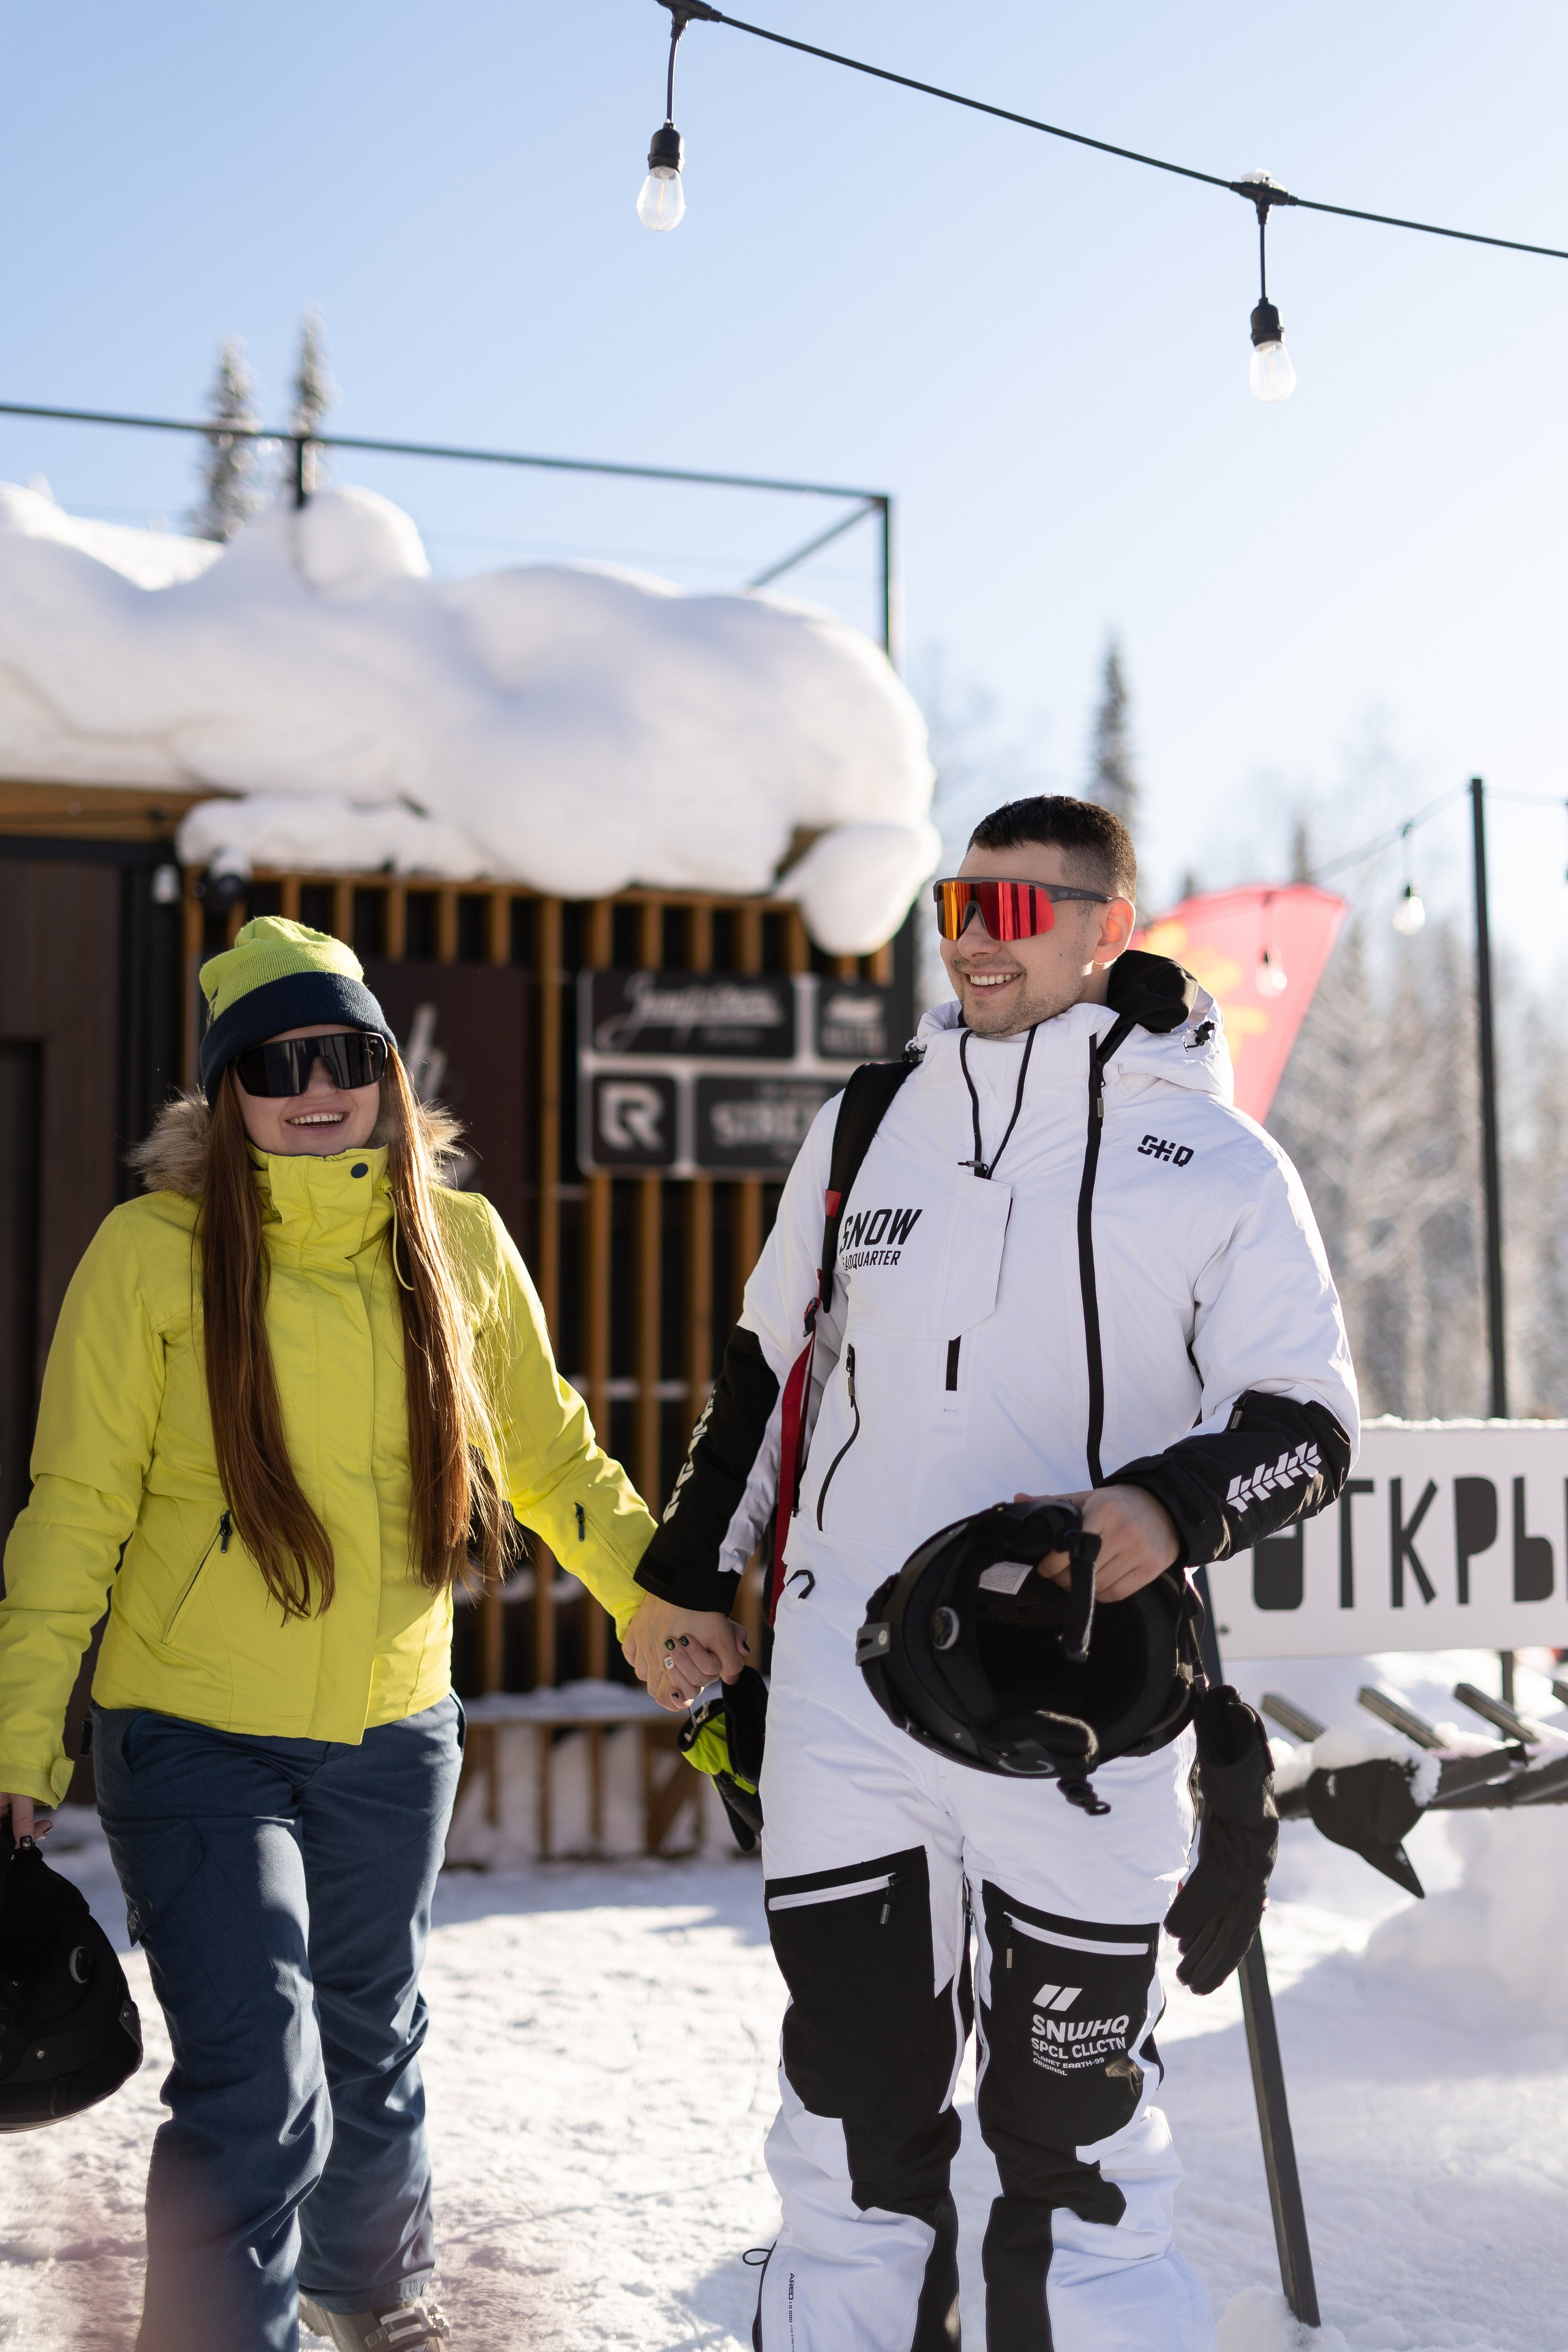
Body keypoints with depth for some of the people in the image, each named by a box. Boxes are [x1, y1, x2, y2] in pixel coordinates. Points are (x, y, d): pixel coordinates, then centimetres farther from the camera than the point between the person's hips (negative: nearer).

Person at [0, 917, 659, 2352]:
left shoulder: (460, 1244, -5)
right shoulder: (155, 1250, -13)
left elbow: (552, 1457, 7)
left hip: (396, 1734, 4)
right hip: (197, 1738, -3)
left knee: (370, 2037, 23)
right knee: (255, 2088, -12)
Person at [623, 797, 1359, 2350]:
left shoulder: (1217, 1162, -1)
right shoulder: (867, 1126, 10)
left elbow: (1309, 1419, 0)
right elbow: (766, 1363, 19)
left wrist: (1175, 1503, -19)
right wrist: (688, 1575, 18)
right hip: (843, 1690, 3)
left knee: (1076, 2132, 9)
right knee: (852, 2119, 10)